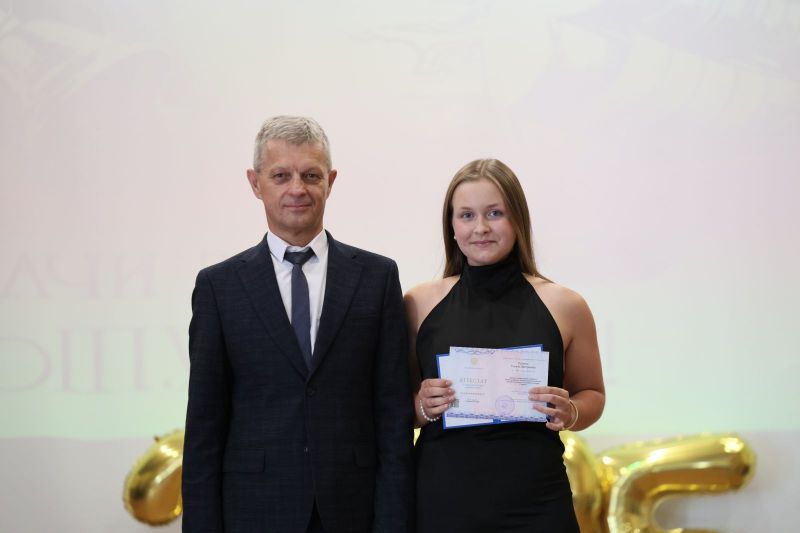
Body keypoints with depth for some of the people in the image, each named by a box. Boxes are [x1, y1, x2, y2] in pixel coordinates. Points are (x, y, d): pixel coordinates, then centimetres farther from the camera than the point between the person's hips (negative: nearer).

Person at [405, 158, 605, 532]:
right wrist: (422, 406, -12)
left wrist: (569, 413, -9)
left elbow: (591, 394, 12)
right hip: (441, 501, 0)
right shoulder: (420, 304, 2)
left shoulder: (564, 306, 0)